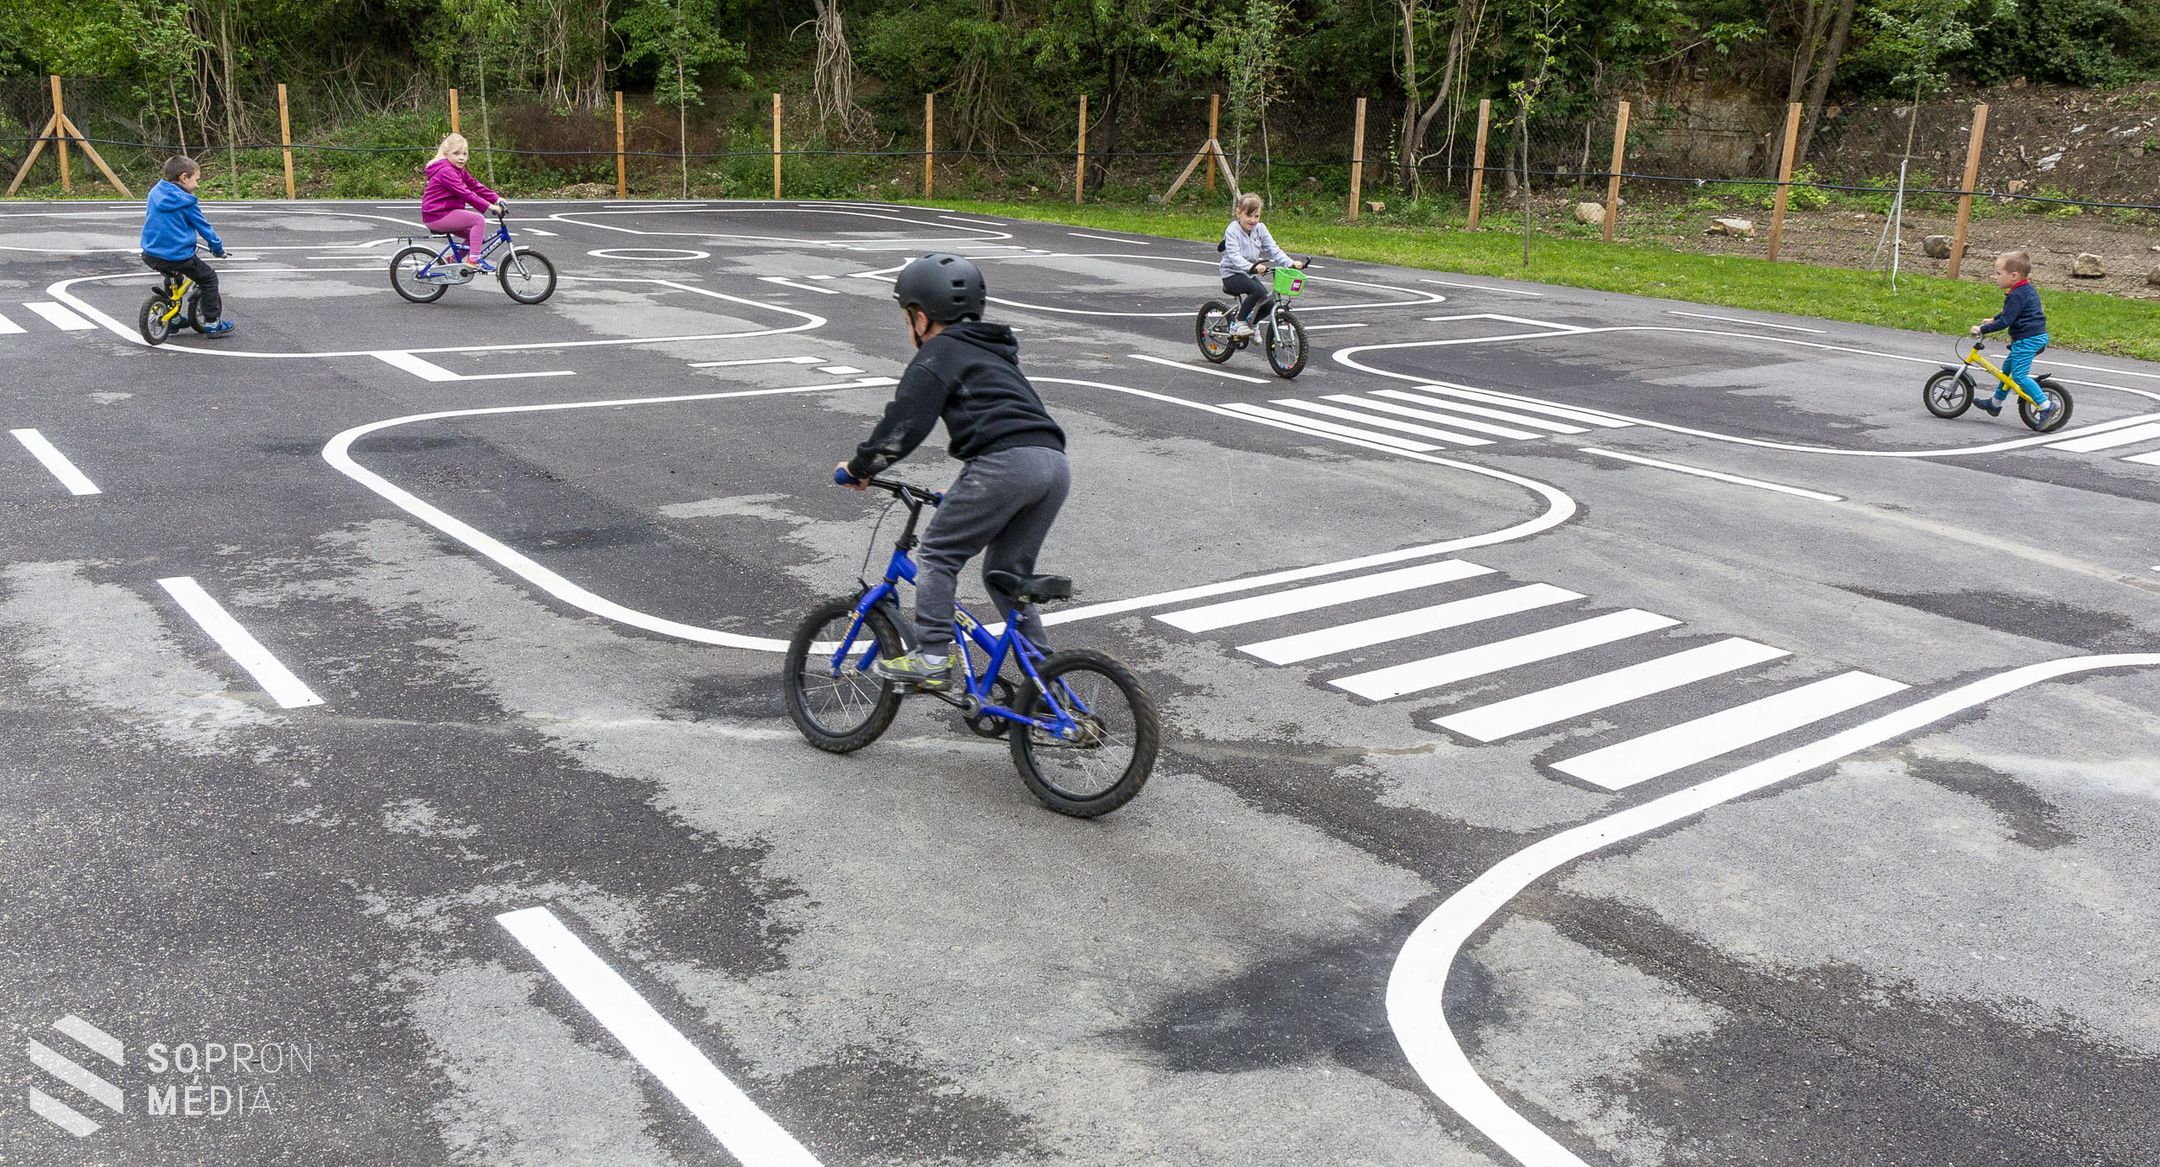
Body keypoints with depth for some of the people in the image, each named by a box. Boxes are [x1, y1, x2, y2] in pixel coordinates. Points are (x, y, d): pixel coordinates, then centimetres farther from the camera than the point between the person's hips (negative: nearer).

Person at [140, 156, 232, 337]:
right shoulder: (186, 202, -10)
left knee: (173, 276, 34)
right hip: (178, 256, -7)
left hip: (150, 256, 7)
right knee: (209, 278, 9)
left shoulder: (154, 193, 10)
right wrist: (218, 249, 13)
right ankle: (211, 323, 8)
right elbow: (204, 227, -2)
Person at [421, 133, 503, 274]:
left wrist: (496, 198, 4)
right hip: (437, 216, -11)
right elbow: (465, 193, -26)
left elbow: (475, 186, 13)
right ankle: (473, 260, -18)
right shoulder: (445, 171, -19)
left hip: (446, 213, 11)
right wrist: (488, 206, -28)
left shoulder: (459, 171, 14)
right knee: (479, 220, -17)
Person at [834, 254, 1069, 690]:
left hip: (1004, 462, -8)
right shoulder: (994, 351, 33)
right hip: (1055, 462, 8)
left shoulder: (940, 353, 7)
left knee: (937, 555, 4)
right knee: (1007, 572, 19)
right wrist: (966, 491, 45)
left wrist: (858, 466, 11)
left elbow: (904, 423, -1)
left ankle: (931, 658, 0)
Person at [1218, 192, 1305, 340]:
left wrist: (1291, 263, -20)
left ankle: (1247, 324, 14)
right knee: (1259, 291, -30)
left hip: (1250, 274, 6)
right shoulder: (1232, 230, -16)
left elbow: (1273, 250, -3)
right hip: (1232, 274, -6)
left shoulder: (1260, 229, 2)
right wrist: (1252, 267, -46)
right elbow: (1234, 256, -29)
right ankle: (1239, 323, -17)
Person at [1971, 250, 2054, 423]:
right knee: (2007, 366, 21)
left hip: (2027, 340, -11)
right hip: (2037, 336, 11)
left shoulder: (2017, 295, -19)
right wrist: (1993, 319, 34)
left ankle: (2045, 405, -14)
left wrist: (1982, 329, -18)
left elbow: (2005, 321, -22)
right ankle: (1995, 404, 32)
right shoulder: (2028, 289, 13)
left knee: (2019, 374, -13)